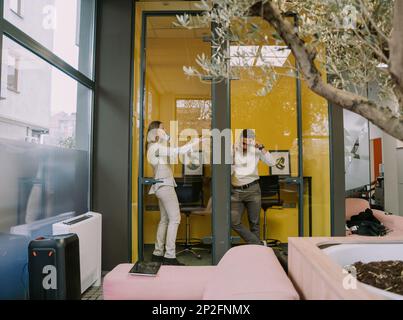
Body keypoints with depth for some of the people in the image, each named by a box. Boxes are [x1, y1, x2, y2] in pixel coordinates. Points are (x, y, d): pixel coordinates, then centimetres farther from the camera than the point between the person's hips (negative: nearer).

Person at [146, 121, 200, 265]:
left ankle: (158, 254, 18)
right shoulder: (156, 147, -12)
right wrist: (194, 143, -12)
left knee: (165, 219, 12)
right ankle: (169, 256, -9)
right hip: (164, 185, -10)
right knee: (174, 219, -10)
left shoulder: (158, 146, 19)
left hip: (163, 186, 10)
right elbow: (176, 152, -20)